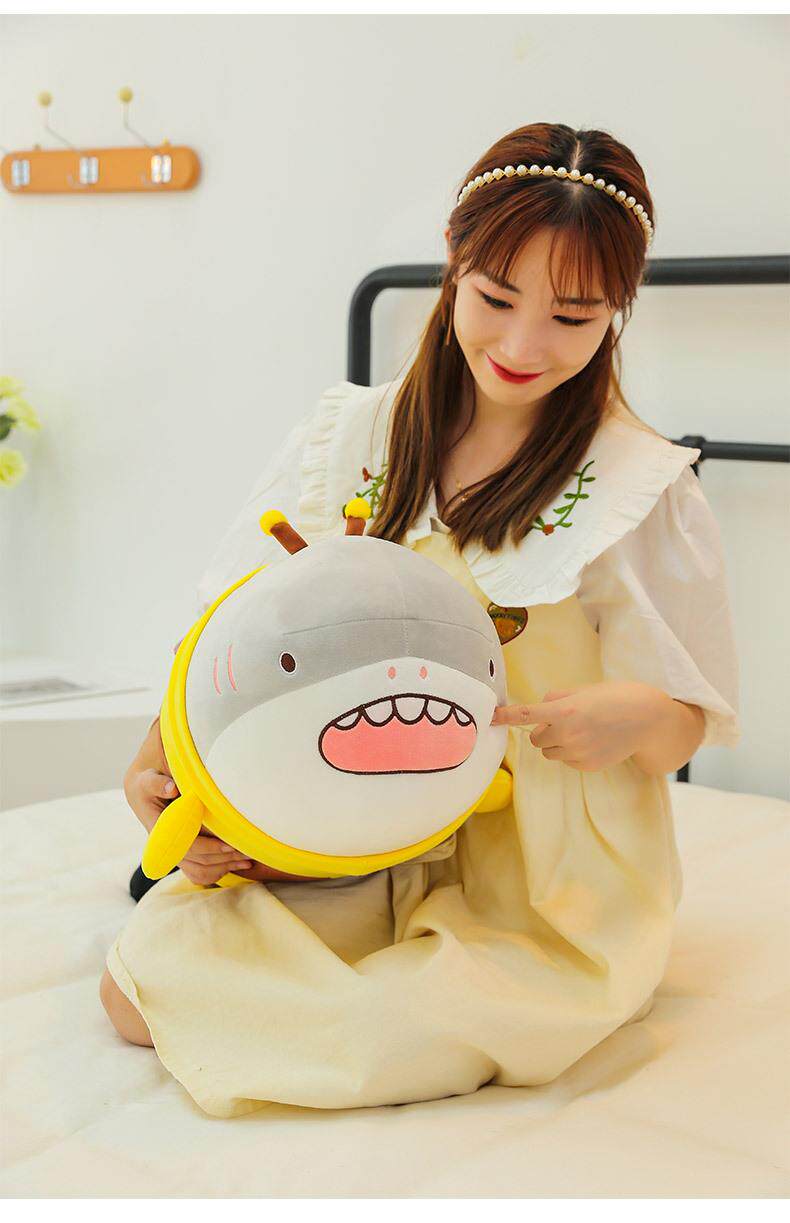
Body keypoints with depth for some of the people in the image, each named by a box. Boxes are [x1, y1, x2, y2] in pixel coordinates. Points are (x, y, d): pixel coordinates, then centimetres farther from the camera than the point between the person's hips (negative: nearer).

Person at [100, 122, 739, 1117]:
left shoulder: (644, 492, -6)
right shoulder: (348, 436, 2)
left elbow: (686, 727, -2)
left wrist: (636, 720, -27)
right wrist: (162, 757, -13)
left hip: (546, 883, -2)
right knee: (147, 962, -20)